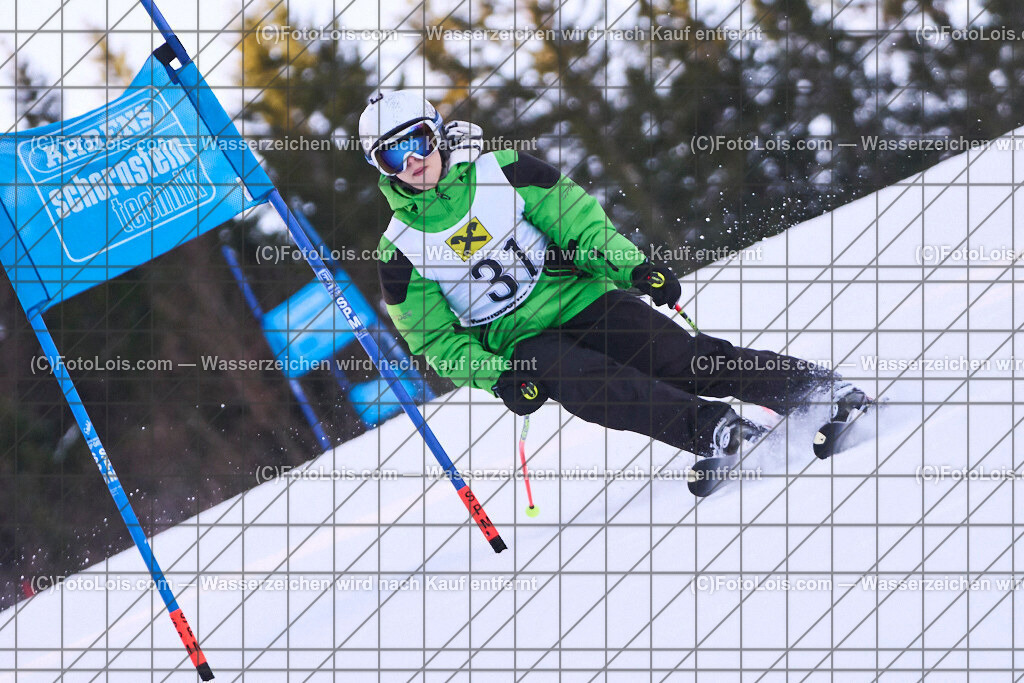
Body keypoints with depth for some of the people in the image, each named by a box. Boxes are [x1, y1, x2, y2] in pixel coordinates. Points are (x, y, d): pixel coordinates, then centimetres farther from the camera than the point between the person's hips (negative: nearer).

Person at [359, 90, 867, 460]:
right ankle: (712, 431, -44)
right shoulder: (400, 250, -1)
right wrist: (496, 377, -15)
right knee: (590, 385, -33)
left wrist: (631, 266, -13)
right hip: (519, 344, -1)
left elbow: (580, 223, 3)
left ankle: (814, 386, -15)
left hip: (578, 296, 1)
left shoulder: (501, 172, 0)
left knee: (679, 356, -18)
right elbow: (435, 338, 1)